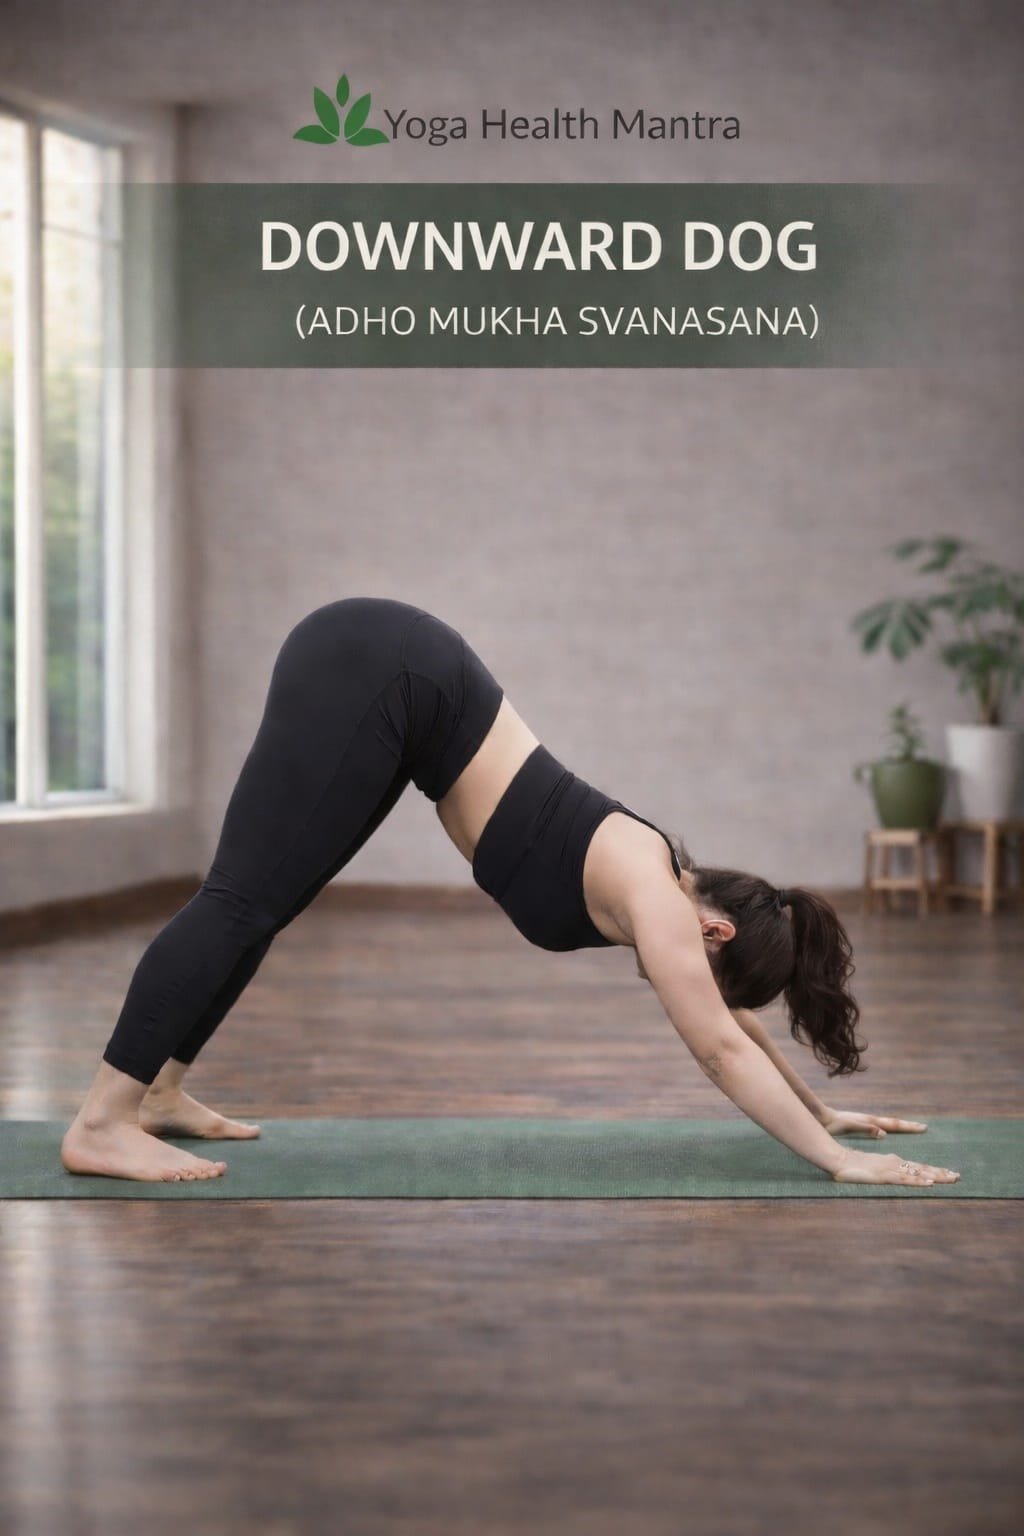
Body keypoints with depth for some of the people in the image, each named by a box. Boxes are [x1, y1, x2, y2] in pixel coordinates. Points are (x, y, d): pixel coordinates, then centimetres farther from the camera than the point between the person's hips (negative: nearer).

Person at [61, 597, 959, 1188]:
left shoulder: (661, 888, 9)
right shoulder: (654, 896, -13)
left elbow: (733, 1022, 21)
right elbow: (722, 1049, -13)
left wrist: (820, 1112, 26)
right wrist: (835, 1159, -10)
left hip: (399, 685, 9)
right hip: (371, 676, -9)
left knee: (260, 904, 12)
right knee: (245, 900, -10)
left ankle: (158, 1091, 19)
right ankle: (102, 1124, -10)